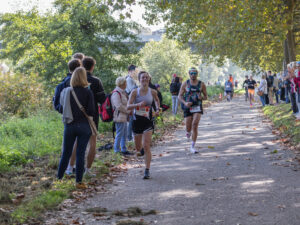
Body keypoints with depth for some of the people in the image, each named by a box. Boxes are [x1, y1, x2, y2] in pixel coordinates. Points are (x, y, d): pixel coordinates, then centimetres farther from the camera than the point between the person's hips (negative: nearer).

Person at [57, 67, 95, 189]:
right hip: (83, 125, -2)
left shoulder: (66, 91, 0)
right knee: (80, 153, 2)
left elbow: (62, 106, 5)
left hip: (69, 125, 3)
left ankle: (59, 178, 15)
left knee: (66, 152, 12)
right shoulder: (88, 92, -9)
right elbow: (91, 111, -10)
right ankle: (79, 181, 5)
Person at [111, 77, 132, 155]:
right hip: (119, 117, -10)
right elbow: (119, 106, -22)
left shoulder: (122, 92, 16)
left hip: (124, 117, 10)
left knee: (124, 134, 15)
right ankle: (116, 151, -1)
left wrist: (128, 111, 12)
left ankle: (123, 150, 23)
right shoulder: (116, 93, -17)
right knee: (119, 134, -6)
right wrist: (128, 111, -13)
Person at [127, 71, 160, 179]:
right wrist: (138, 104, -30)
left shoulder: (152, 92, -2)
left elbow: (157, 100, 21)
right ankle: (142, 149, 51)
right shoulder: (135, 92, -6)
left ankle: (147, 170, -8)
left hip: (148, 122, -1)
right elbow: (128, 106, -13)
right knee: (138, 148, 13)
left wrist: (158, 109, 5)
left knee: (146, 146, -12)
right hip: (137, 121, 1)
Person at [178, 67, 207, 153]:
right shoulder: (185, 84, 2)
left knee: (195, 125, -17)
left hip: (198, 107, 0)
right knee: (188, 127, 3)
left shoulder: (201, 84, 4)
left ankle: (192, 147, -10)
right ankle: (188, 132, 45)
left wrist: (202, 97, -13)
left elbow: (205, 96, 11)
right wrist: (185, 103, -15)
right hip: (188, 107, 1)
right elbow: (180, 96, 4)